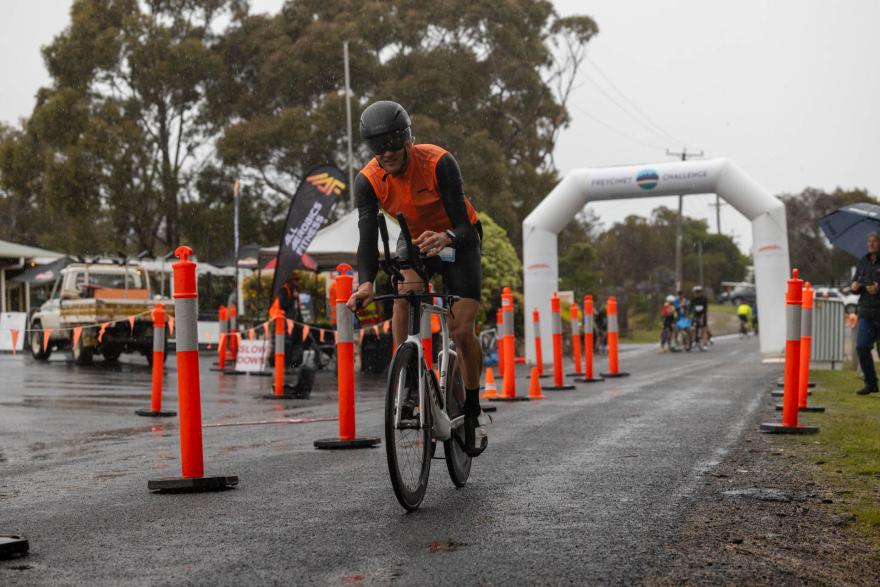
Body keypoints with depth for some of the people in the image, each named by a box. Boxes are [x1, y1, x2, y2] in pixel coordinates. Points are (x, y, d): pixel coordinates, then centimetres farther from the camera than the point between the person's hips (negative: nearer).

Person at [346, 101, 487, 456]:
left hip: (458, 240, -3)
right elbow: (368, 237, -29)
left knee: (462, 332, -11)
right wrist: (366, 283, -47)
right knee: (404, 289, -31)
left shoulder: (439, 163, -31)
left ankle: (472, 414, 9)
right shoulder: (368, 180, -22)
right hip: (414, 240, 3)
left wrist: (446, 238, -57)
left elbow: (464, 226, -33)